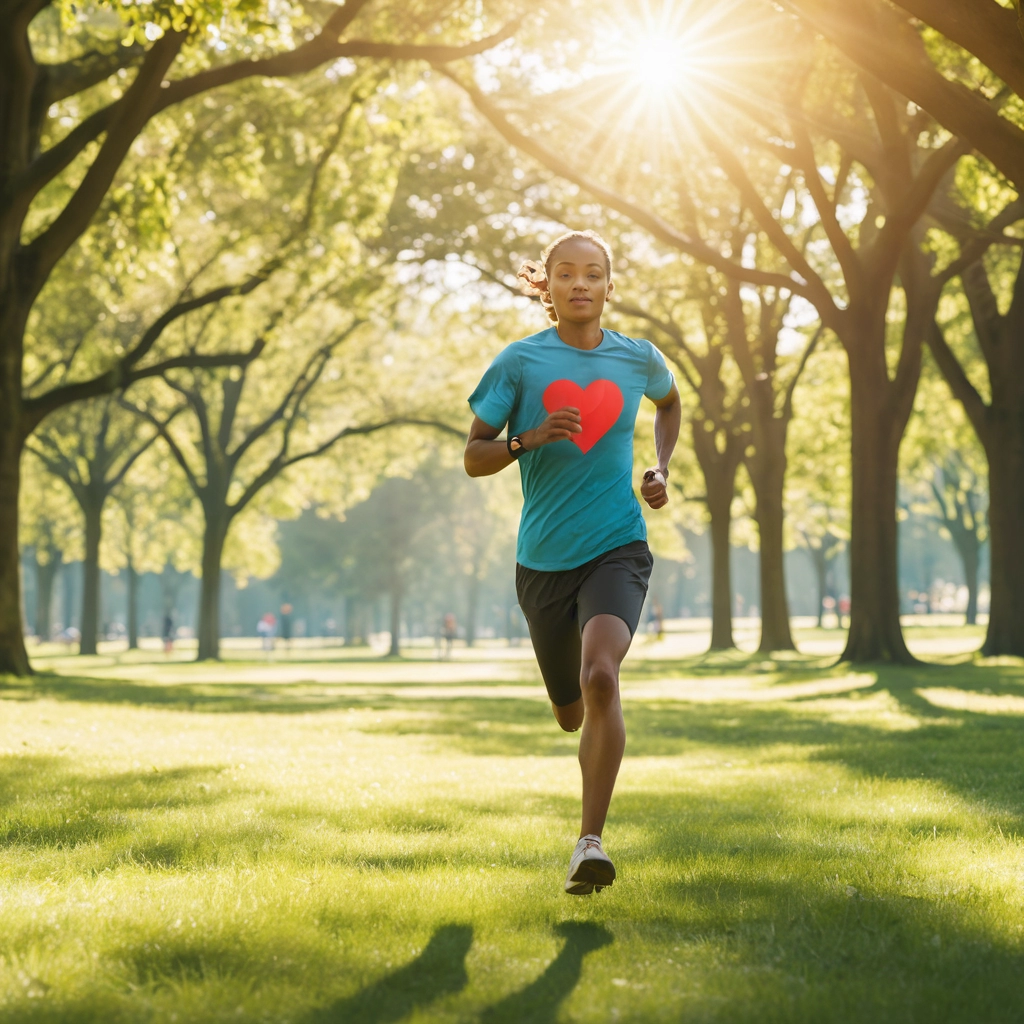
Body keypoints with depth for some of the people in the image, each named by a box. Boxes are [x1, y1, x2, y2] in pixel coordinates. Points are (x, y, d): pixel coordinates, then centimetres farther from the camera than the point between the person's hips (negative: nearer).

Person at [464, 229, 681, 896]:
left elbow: (670, 400, 27)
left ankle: (591, 843, -24)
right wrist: (528, 440, -21)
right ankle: (601, 717, 55)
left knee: (599, 676, -28)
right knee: (572, 714, 14)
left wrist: (661, 469, 11)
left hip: (618, 548, -1)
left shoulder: (639, 359, 3)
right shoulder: (521, 361, -3)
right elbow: (473, 457, -2)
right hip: (544, 560, 1)